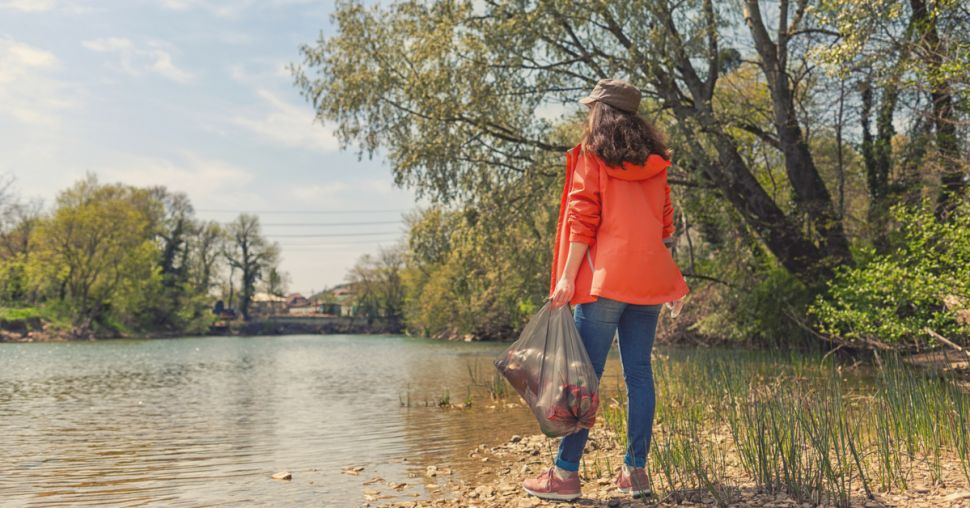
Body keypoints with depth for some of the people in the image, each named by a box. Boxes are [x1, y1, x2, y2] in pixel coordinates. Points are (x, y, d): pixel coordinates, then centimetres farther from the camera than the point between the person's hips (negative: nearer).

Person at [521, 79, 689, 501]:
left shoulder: (591, 155, -1)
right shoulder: (654, 163, 14)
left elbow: (582, 220, -8)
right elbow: (665, 224, 14)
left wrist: (567, 277, -8)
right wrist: (672, 280, 19)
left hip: (605, 279, -5)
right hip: (648, 280, 5)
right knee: (639, 374, 7)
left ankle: (565, 473, 3)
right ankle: (636, 470, 11)